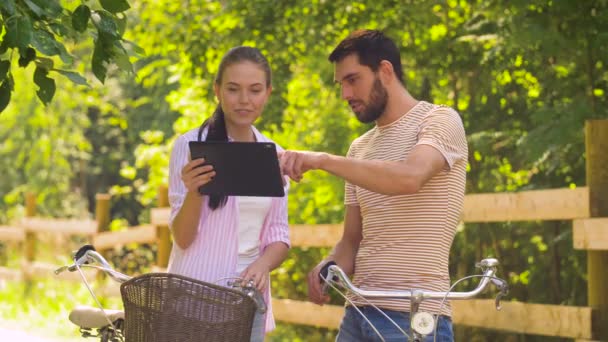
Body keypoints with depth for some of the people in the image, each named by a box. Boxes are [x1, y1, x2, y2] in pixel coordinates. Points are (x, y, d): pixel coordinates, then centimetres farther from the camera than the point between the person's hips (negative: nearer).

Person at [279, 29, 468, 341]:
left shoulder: (440, 121, -3)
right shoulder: (360, 148, 18)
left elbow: (410, 178, -24)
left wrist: (323, 160, -26)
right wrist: (329, 267, -4)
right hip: (358, 313, 7)